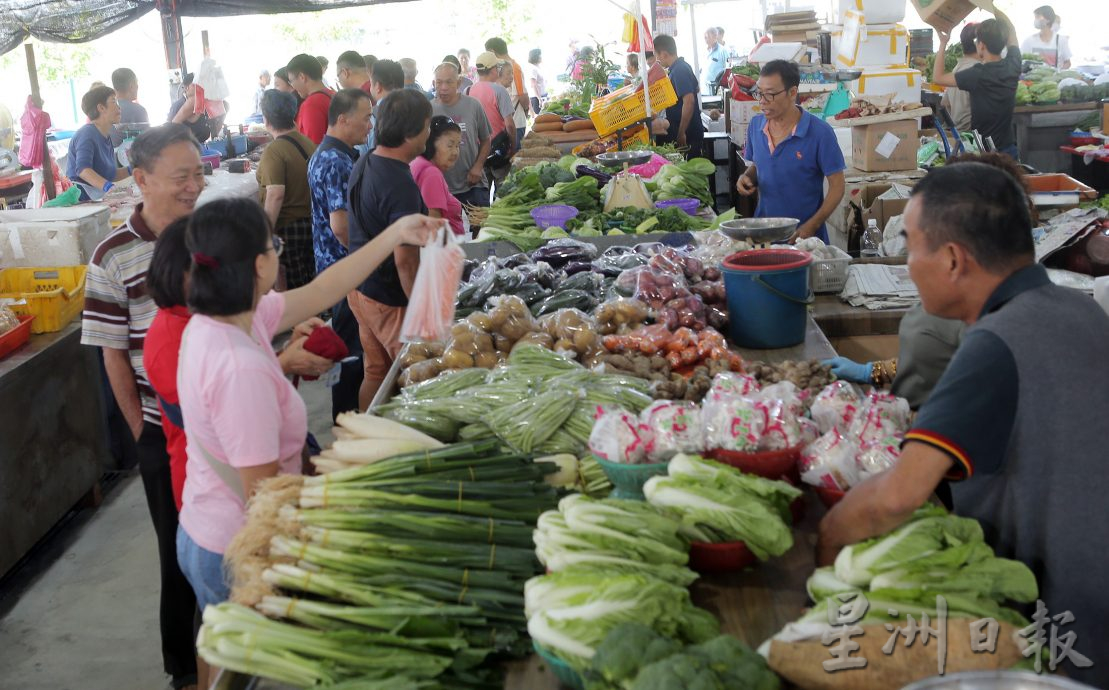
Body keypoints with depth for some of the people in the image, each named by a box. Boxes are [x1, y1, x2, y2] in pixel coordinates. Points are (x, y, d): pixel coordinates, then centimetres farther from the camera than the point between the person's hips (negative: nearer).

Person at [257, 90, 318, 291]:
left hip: (287, 228, -7)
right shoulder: (308, 143, 5)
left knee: (293, 289, 3)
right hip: (312, 224, 7)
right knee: (311, 282, 16)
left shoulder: (274, 151, -18)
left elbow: (276, 194, -26)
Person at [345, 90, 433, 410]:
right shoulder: (401, 186, -26)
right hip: (391, 300, -9)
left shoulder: (363, 164, 4)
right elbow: (405, 259, -28)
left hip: (360, 288, 9)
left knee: (375, 373, 20)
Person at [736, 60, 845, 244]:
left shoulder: (820, 132, -13)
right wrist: (747, 177, -5)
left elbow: (837, 186, -10)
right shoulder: (755, 125, 2)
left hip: (805, 235, -4)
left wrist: (811, 226, -20)